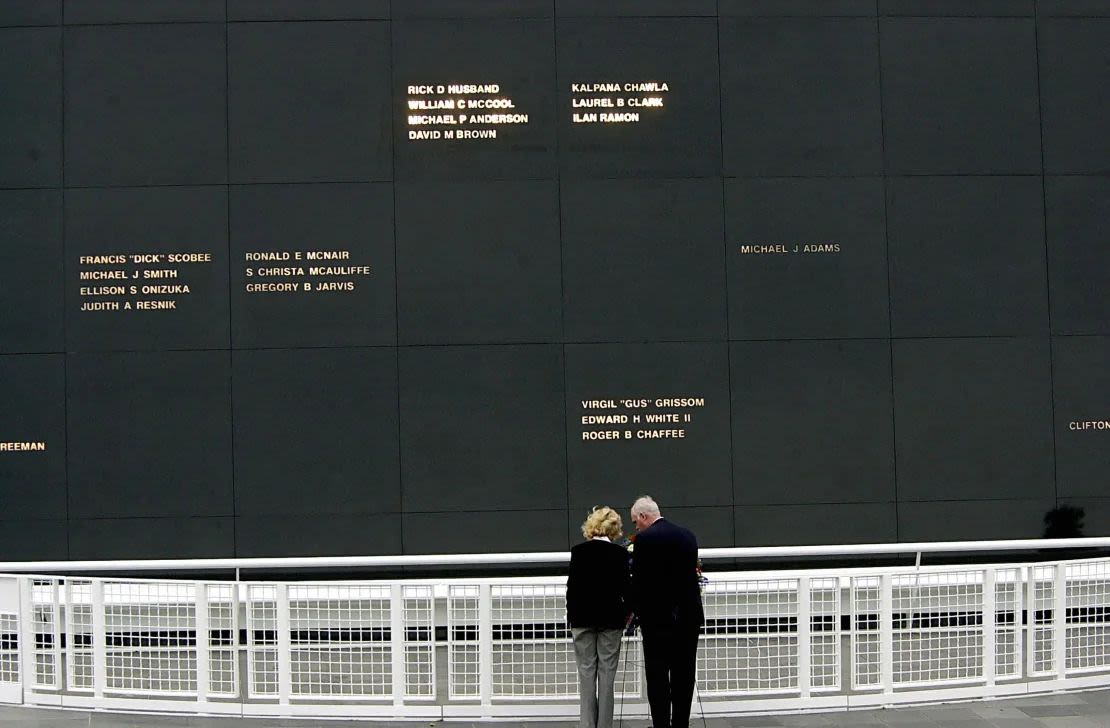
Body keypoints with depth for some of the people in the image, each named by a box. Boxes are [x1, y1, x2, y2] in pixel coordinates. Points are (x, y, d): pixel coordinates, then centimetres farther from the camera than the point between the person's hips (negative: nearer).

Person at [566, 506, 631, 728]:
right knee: (607, 673, 5)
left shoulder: (579, 551, -5)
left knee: (586, 672, 5)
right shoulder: (620, 553, -5)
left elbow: (572, 585, -3)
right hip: (611, 618, 0)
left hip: (583, 617, 0)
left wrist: (570, 615, 9)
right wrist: (627, 611, 17)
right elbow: (624, 586, -1)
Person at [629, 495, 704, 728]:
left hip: (658, 619, -6)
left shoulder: (645, 539, -10)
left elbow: (639, 580, -9)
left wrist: (634, 610, 7)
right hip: (689, 616, 6)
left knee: (657, 676, 0)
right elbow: (691, 573, 13)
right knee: (684, 675, 9)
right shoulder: (687, 535, 10)